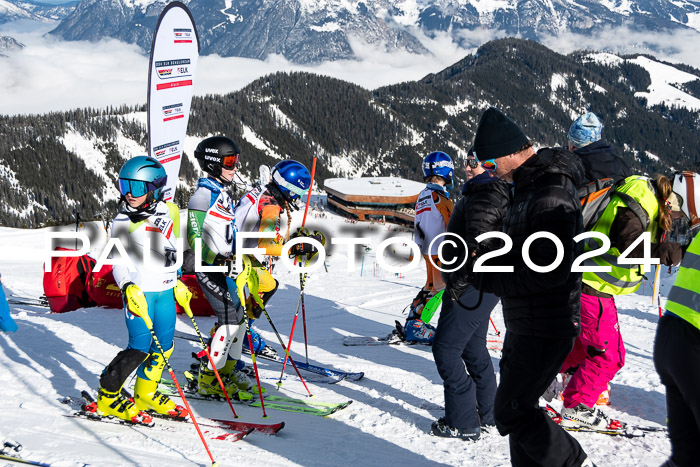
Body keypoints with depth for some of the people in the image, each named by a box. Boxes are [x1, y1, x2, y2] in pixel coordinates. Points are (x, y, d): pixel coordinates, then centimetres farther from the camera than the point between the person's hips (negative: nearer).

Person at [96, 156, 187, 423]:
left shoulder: (170, 212, 4)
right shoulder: (123, 220, -5)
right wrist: (128, 287, -22)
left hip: (165, 291, 5)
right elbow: (117, 261, -6)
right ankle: (107, 397, 6)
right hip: (138, 291, -5)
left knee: (164, 346, 9)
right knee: (140, 347, -9)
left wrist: (177, 283, 19)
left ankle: (146, 394, 27)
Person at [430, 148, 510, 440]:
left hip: (473, 285, -11)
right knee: (473, 348, 20)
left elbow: (478, 245, -25)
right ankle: (487, 413, 30)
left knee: (446, 349, -6)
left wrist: (458, 283, -21)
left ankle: (463, 424, -1)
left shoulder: (487, 195, -18)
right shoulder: (481, 192, 16)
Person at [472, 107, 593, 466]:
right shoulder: (529, 186, 11)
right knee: (518, 405, 16)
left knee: (511, 412, -5)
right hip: (524, 324, 10)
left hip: (546, 329, -10)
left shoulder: (551, 194, -22)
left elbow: (552, 269, -27)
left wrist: (490, 279, -19)